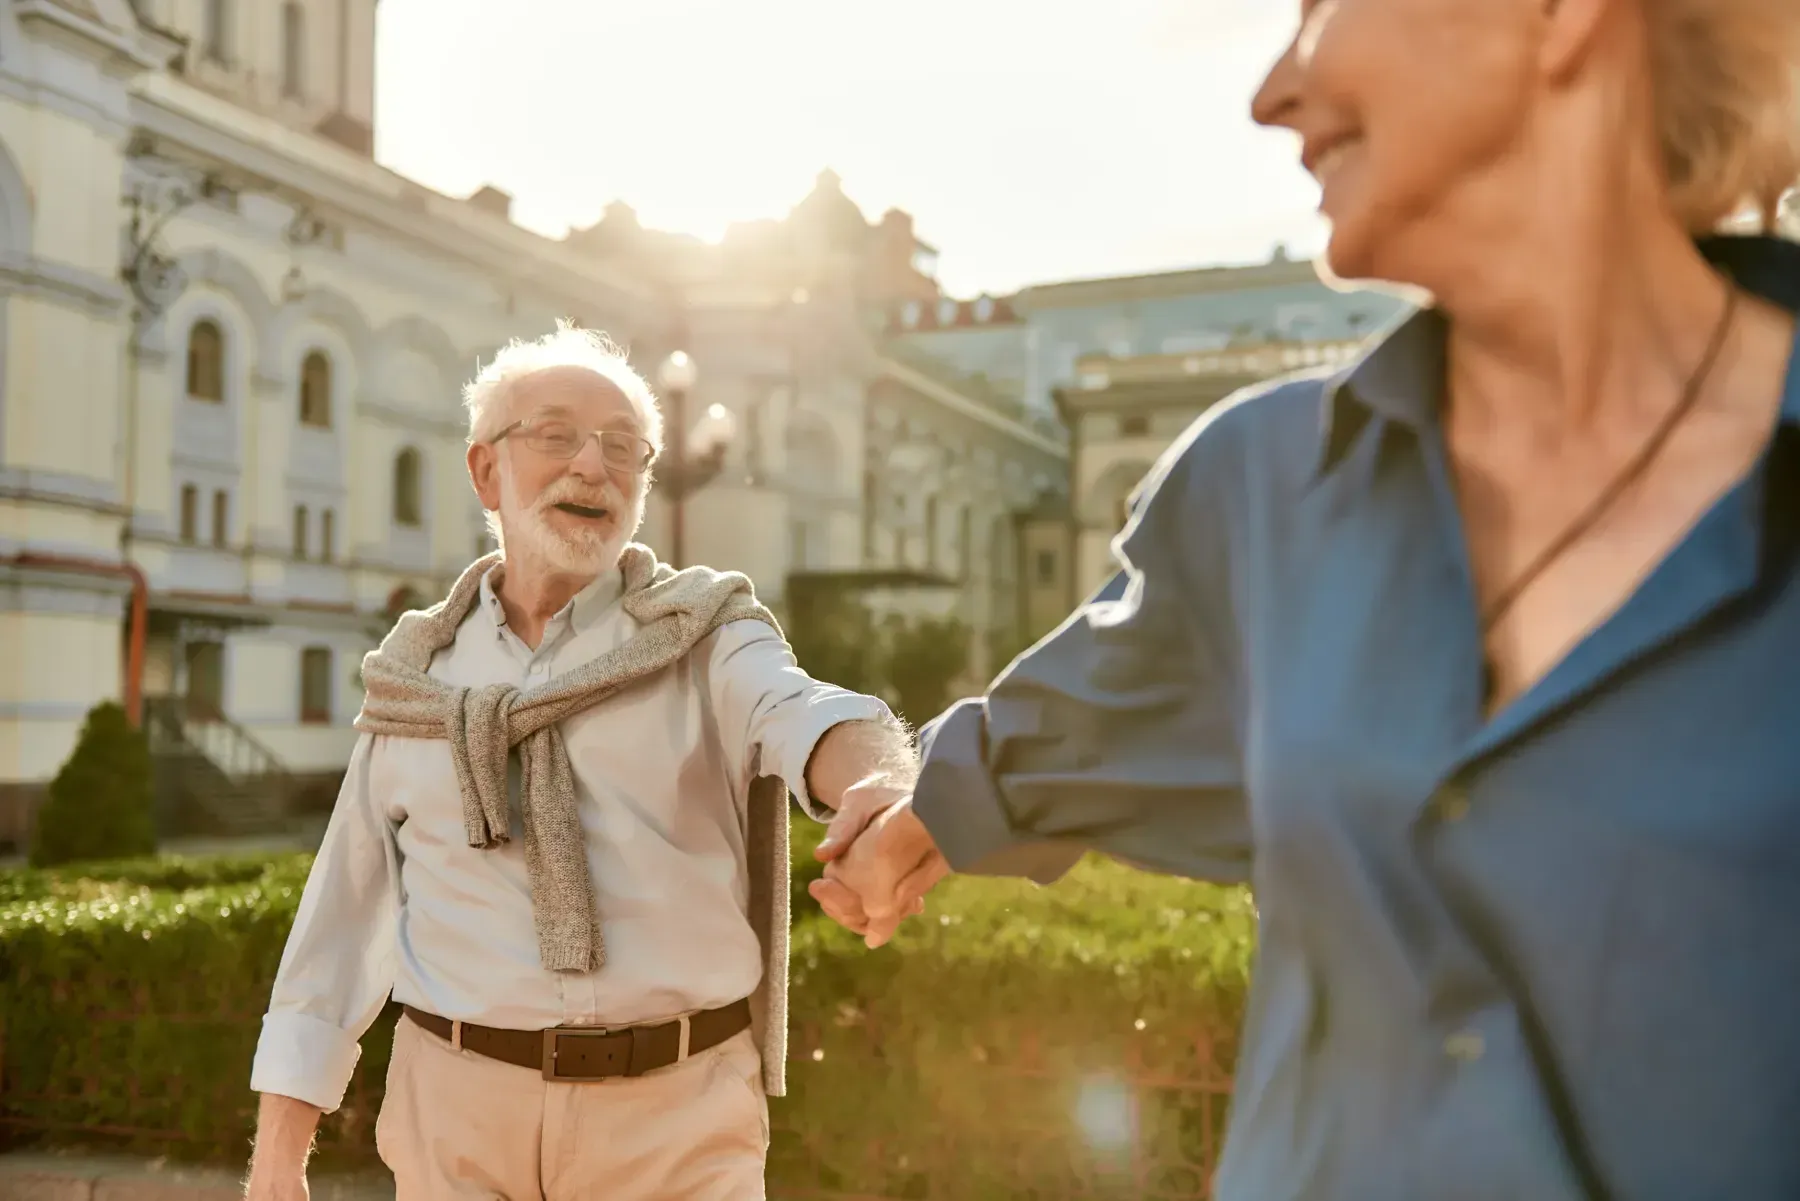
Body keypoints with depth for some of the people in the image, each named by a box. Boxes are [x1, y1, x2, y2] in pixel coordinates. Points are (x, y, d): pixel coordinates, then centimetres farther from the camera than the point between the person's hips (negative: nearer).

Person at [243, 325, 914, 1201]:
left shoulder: (708, 641, -2)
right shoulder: (419, 676, 7)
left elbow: (805, 719, -25)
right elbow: (342, 917, 9)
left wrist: (885, 791, -49)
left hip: (676, 1111, -2)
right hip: (459, 1107, 2)